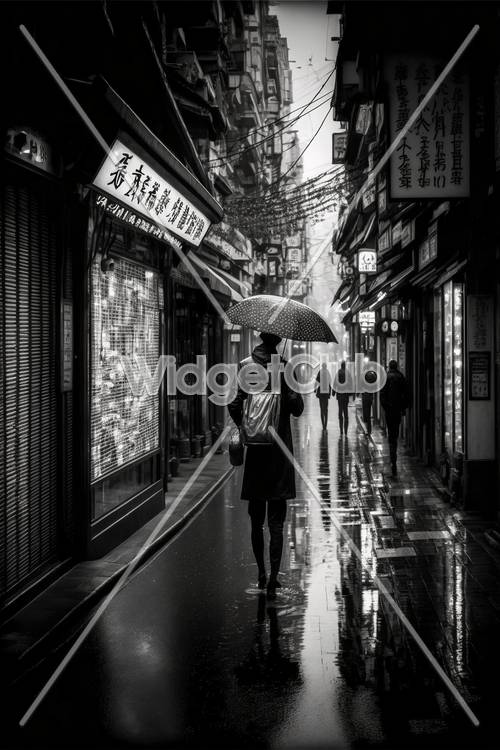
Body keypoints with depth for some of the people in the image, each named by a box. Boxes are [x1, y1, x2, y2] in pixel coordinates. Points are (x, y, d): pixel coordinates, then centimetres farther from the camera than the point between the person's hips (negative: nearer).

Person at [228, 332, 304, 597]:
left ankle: (261, 574, 23)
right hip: (280, 449, -2)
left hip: (255, 449, 2)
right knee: (276, 520, 0)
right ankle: (272, 579, -5)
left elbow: (234, 404, -8)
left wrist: (244, 428, 5)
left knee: (256, 519, 14)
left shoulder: (246, 365, 0)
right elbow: (297, 408, -9)